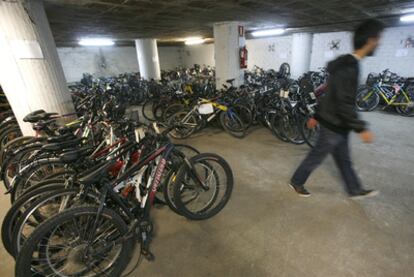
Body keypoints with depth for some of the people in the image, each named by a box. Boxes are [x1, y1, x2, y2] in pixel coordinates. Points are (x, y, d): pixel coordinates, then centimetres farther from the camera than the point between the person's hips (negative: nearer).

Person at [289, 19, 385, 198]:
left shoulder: (344, 63, 9)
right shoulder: (349, 68, -23)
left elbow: (330, 96, 14)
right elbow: (344, 105, -27)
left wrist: (316, 116, 19)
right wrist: (361, 129, -20)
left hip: (335, 123, 10)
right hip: (334, 125, -10)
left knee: (344, 160, 21)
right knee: (316, 157, 7)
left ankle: (355, 189, 39)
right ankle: (296, 182, 25)